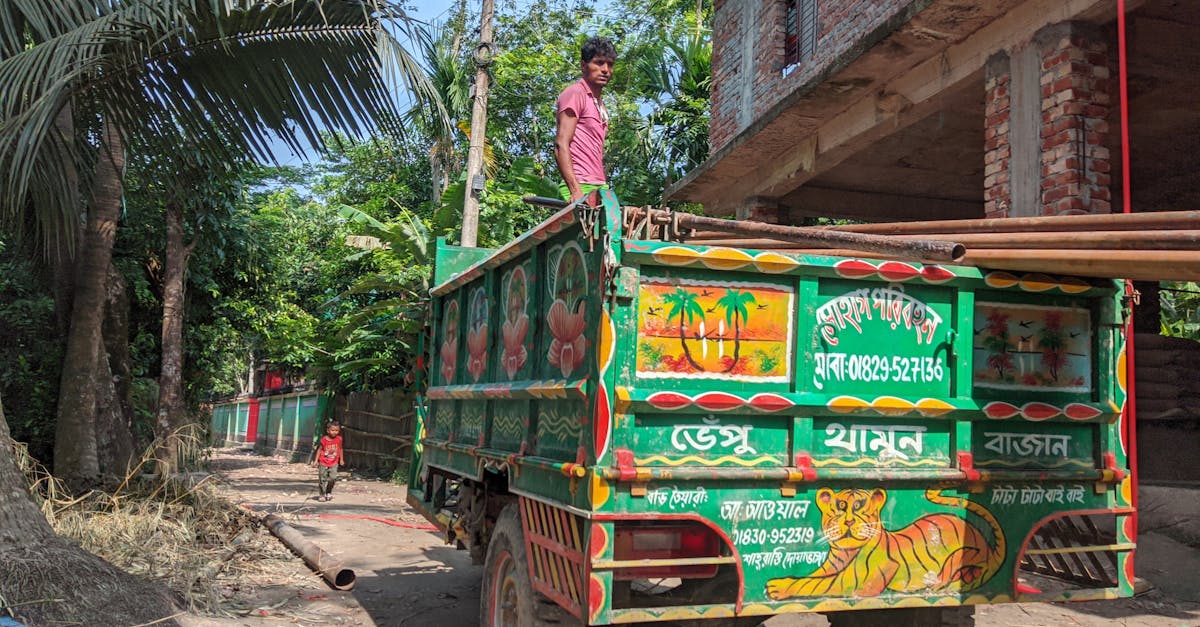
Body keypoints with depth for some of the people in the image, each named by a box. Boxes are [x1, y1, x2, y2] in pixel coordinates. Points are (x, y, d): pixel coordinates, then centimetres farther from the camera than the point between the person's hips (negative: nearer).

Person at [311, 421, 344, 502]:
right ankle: (322, 494, 18)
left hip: (334, 463, 1)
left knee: (333, 478, -12)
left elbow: (340, 449, 11)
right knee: (322, 479, 3)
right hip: (323, 463, -1)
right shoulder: (324, 440, -10)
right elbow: (319, 450, -1)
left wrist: (341, 459, 15)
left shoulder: (339, 439, -3)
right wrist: (316, 461, -3)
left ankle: (329, 492, 11)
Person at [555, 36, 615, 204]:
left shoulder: (600, 104, 25)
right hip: (580, 186, -8)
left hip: (599, 187, 8)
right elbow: (561, 144, -12)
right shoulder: (575, 93, -1)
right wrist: (575, 190, -23)